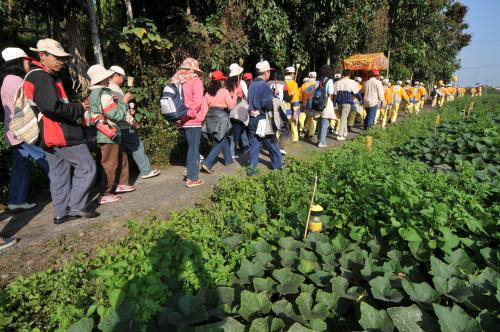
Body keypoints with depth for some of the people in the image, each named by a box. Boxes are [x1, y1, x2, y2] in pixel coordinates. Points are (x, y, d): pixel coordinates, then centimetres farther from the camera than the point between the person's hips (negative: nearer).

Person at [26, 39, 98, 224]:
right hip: (61, 135, -10)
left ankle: (61, 212, 19)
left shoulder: (39, 76, 19)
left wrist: (77, 108, 7)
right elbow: (52, 107, -26)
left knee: (59, 175, 12)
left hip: (49, 137, 10)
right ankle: (76, 205, 2)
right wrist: (79, 109, -14)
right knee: (87, 167, -3)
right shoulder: (43, 77, -14)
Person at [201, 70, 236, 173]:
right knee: (220, 142, -2)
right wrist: (235, 96, 1)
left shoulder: (208, 93, 7)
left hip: (211, 117, 7)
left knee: (224, 139, 21)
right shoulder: (224, 91, -10)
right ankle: (207, 163, -13)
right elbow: (231, 105, -10)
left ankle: (228, 160, 29)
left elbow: (205, 107, 6)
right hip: (221, 118, -7)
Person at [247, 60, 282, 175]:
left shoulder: (252, 85, 7)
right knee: (272, 142, 11)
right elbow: (267, 104, -23)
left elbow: (250, 101, 12)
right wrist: (274, 106, -5)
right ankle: (277, 163, 25)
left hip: (252, 118, 6)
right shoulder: (265, 86, -15)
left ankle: (252, 167, 7)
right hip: (263, 119, -6)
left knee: (254, 144, 9)